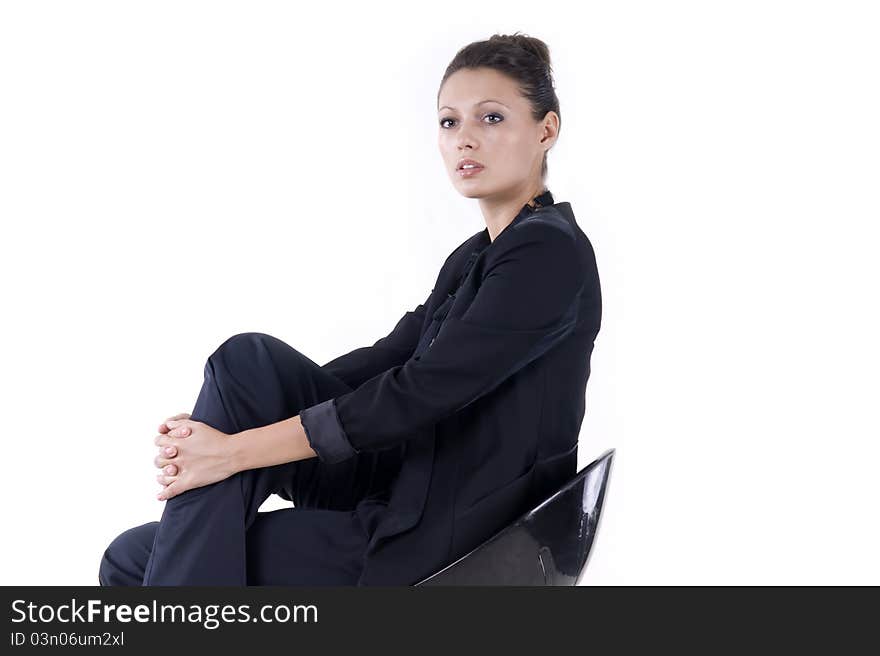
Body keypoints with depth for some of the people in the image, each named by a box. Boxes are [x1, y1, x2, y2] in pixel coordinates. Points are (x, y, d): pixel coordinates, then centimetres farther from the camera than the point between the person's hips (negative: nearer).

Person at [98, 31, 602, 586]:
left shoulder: (551, 253, -15)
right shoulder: (474, 257, 14)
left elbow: (420, 391, -22)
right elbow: (384, 361, 7)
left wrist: (235, 449, -19)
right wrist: (222, 421, -5)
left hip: (447, 542, -9)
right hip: (412, 495, 9)